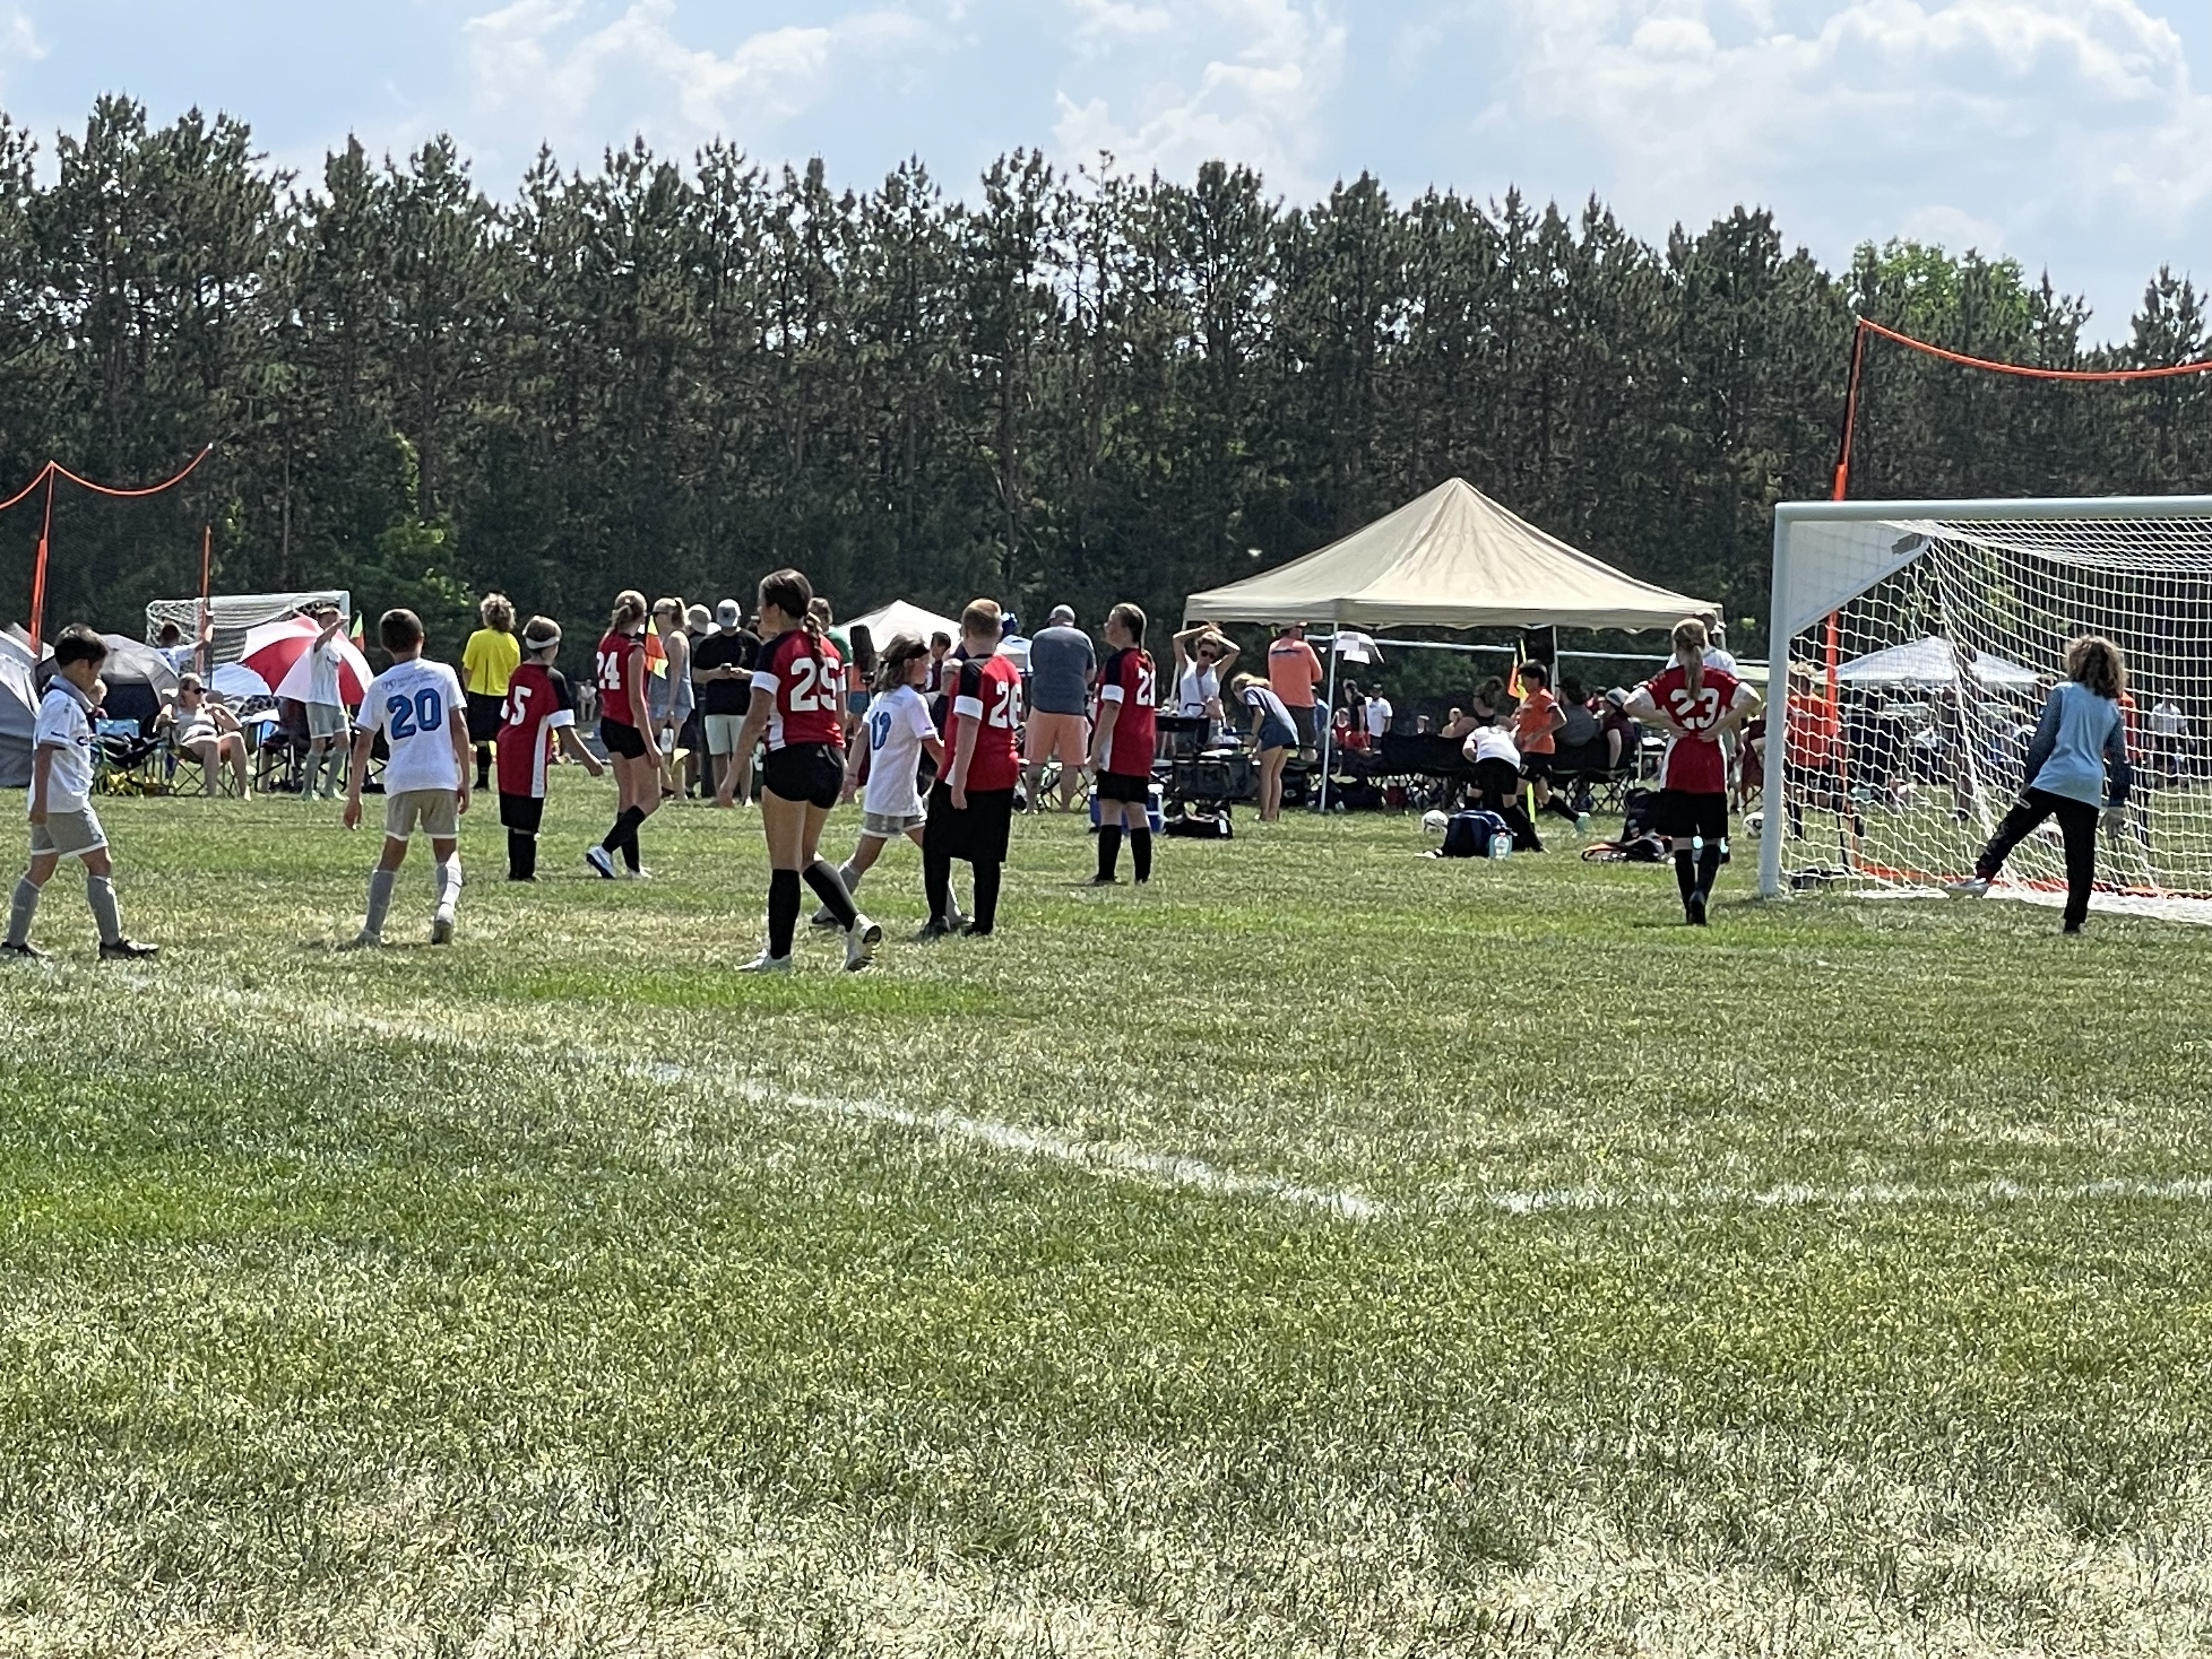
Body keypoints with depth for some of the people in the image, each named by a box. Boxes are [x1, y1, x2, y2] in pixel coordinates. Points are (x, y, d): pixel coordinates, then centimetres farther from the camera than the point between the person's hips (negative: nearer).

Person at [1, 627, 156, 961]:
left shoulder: (59, 699, 16)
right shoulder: (64, 704, -15)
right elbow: (44, 752, -22)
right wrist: (41, 800, -26)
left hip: (49, 803, 10)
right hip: (66, 801, -10)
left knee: (41, 868, 11)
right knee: (100, 863, -5)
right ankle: (113, 941, -4)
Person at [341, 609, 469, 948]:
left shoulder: (380, 686, 6)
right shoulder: (443, 675, 5)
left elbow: (363, 744, 4)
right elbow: (459, 728, 1)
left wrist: (354, 796, 9)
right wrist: (465, 779, 7)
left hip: (401, 780, 0)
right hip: (442, 777, 0)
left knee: (393, 852, 14)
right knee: (447, 850, 13)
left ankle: (371, 930, 5)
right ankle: (447, 905, -17)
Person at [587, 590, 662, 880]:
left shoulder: (607, 642, 5)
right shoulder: (635, 649, -16)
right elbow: (636, 699, -18)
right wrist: (650, 744, -17)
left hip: (609, 723, 8)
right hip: (632, 726, -8)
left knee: (627, 795, 14)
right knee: (651, 796, 0)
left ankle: (633, 864, 16)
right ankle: (605, 849, -13)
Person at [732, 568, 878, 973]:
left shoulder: (776, 651, -8)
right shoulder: (829, 651, 12)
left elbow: (757, 718, -13)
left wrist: (738, 769, -11)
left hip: (791, 757, -7)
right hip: (830, 757, 7)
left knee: (784, 861, 1)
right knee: (806, 856, 18)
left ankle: (779, 954, 6)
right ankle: (855, 923, 0)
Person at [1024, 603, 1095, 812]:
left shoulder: (1040, 638, 8)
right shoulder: (1083, 640, 6)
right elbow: (1091, 675, 14)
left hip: (1042, 705, 1)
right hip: (1073, 708, -1)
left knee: (1036, 761, 6)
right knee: (1071, 763, 4)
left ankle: (1031, 807, 5)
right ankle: (1065, 808, 2)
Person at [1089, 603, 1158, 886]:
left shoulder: (1119, 662, -12)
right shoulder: (1147, 662, 13)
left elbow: (1112, 707, -17)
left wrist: (1096, 748, -16)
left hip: (1118, 748, -8)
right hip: (1143, 748, 8)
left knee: (1110, 809, -8)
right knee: (1137, 809, 11)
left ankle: (1106, 875, -12)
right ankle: (1143, 875, 11)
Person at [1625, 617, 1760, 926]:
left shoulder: (1667, 679, -1)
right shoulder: (1719, 679, 1)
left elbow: (1633, 704, -15)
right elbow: (1752, 699, -14)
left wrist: (1666, 723, -6)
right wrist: (1723, 725, -6)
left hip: (1678, 768, -1)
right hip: (1712, 770, 1)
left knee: (1682, 841, 5)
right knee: (1713, 840, 10)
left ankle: (1691, 911, 2)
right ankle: (1701, 893, -14)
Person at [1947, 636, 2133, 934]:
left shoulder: (2063, 692, 5)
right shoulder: (2112, 709, 17)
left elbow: (2043, 740, 1)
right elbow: (2120, 759, 16)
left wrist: (2030, 780, 6)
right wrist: (2117, 804, 17)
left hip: (2054, 779, -4)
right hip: (2089, 788, 4)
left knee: (2011, 829, -4)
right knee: (2081, 855, 5)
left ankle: (1982, 876, -20)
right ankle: (2074, 919, 6)